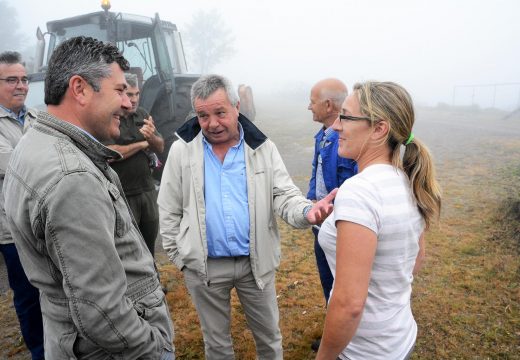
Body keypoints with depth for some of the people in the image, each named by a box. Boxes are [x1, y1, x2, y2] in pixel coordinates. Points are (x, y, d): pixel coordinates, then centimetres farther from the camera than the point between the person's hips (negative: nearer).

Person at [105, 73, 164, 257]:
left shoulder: (142, 114, 7)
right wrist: (142, 144, -9)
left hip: (147, 189, 6)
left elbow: (160, 147, 8)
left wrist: (151, 137, -16)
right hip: (122, 194, -5)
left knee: (151, 236, 17)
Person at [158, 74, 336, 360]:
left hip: (256, 262, 1)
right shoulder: (182, 150, -5)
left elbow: (284, 195, -9)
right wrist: (180, 257, -1)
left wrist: (307, 211, -31)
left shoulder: (262, 148, -5)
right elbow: (169, 211, 1)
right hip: (204, 266, 0)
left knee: (268, 333, 21)